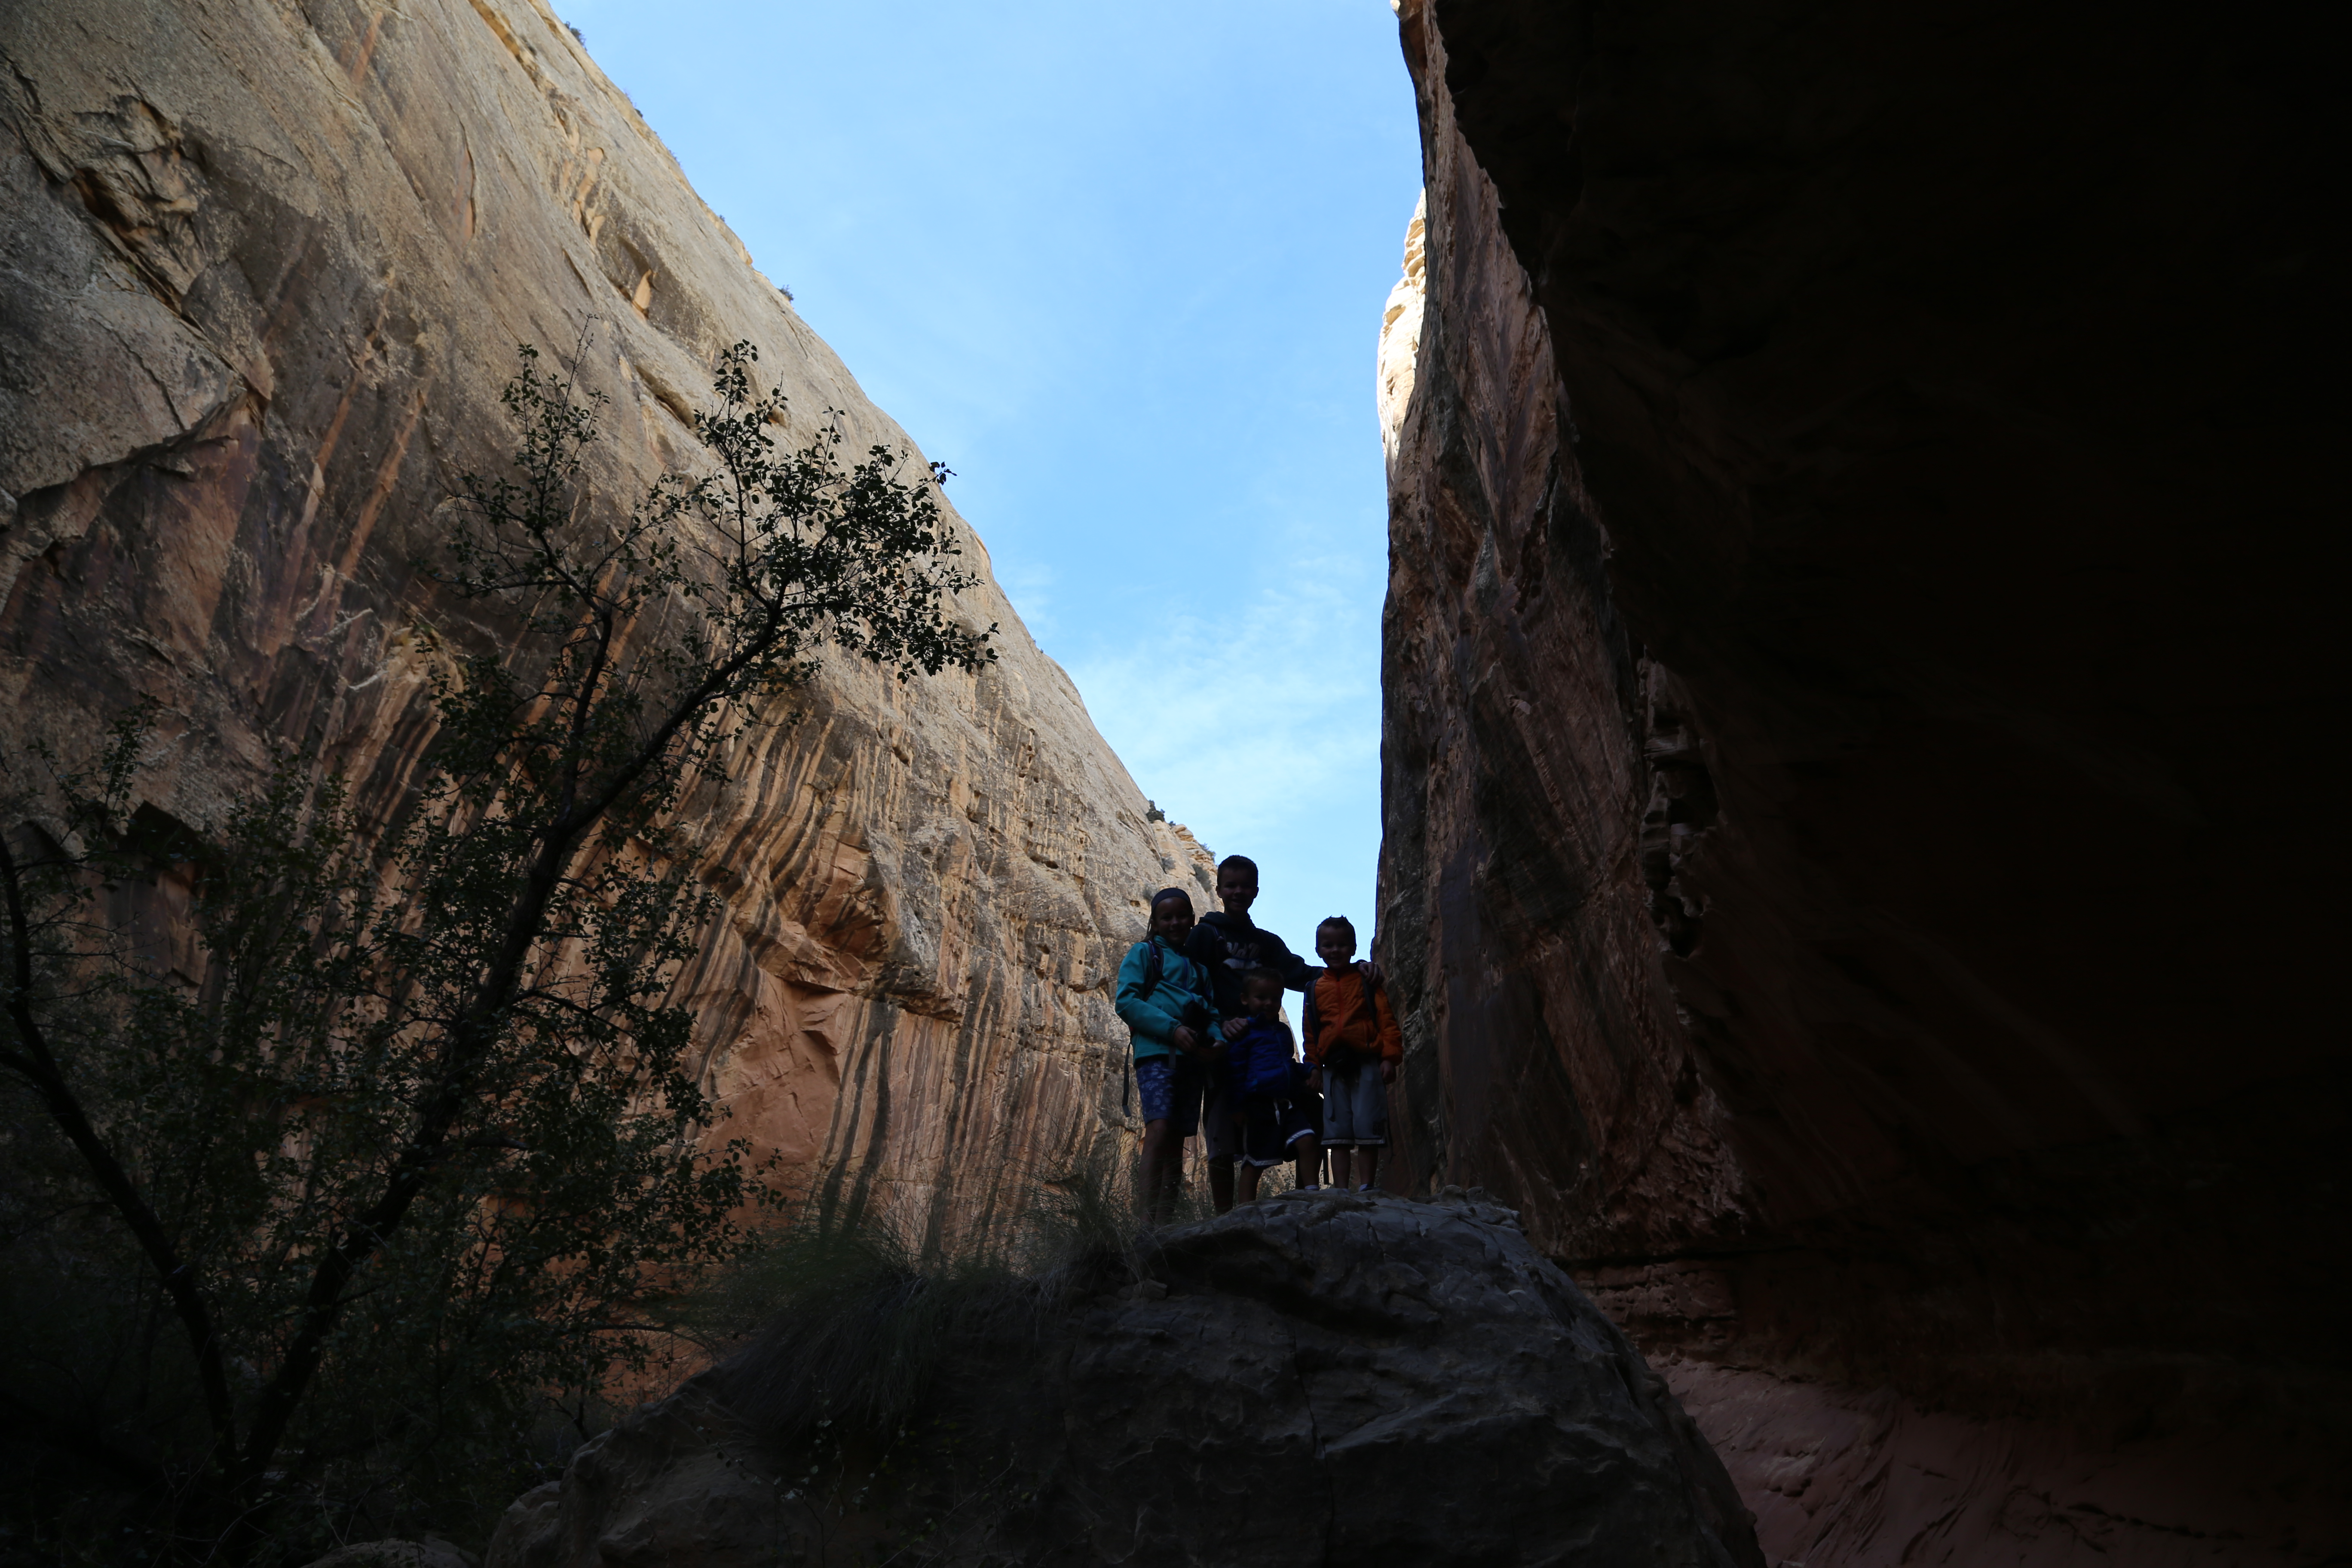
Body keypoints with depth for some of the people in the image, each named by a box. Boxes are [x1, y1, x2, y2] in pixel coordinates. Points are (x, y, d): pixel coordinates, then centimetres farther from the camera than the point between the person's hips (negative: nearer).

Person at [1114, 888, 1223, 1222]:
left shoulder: (1199, 964, 23)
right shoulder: (1145, 953, 8)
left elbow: (1213, 1009, 20)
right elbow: (1126, 1001, -5)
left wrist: (1218, 1039, -4)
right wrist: (1172, 1028, -16)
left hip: (1193, 1057, 6)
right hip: (1156, 1052, -5)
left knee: (1177, 1137, 4)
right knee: (1160, 1127, -21)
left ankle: (1166, 1218, 5)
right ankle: (1148, 1218, -25)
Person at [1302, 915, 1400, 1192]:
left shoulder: (1367, 981, 6)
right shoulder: (1316, 989, 13)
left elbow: (1387, 1020, 2)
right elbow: (1310, 1033, 16)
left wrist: (1389, 1057, -7)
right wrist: (1313, 1067, 10)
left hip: (1366, 1063, -3)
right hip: (1333, 1067, 3)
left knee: (1367, 1128, -4)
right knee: (1337, 1131, 4)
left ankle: (1367, 1188, 3)